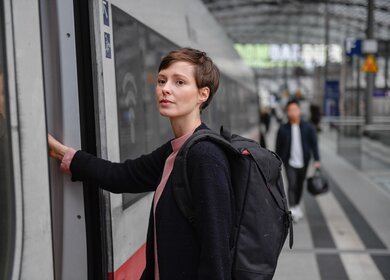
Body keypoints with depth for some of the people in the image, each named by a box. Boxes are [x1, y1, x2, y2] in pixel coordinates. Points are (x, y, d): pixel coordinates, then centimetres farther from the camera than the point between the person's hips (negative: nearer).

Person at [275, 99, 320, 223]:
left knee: (299, 186, 14)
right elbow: (278, 147, 3)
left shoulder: (308, 127, 1)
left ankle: (296, 206, 34)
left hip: (303, 162, 2)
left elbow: (314, 144, 3)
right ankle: (292, 209, -20)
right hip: (290, 162, -2)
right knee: (292, 185, -15)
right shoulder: (283, 129, -2)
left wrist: (316, 160, -6)